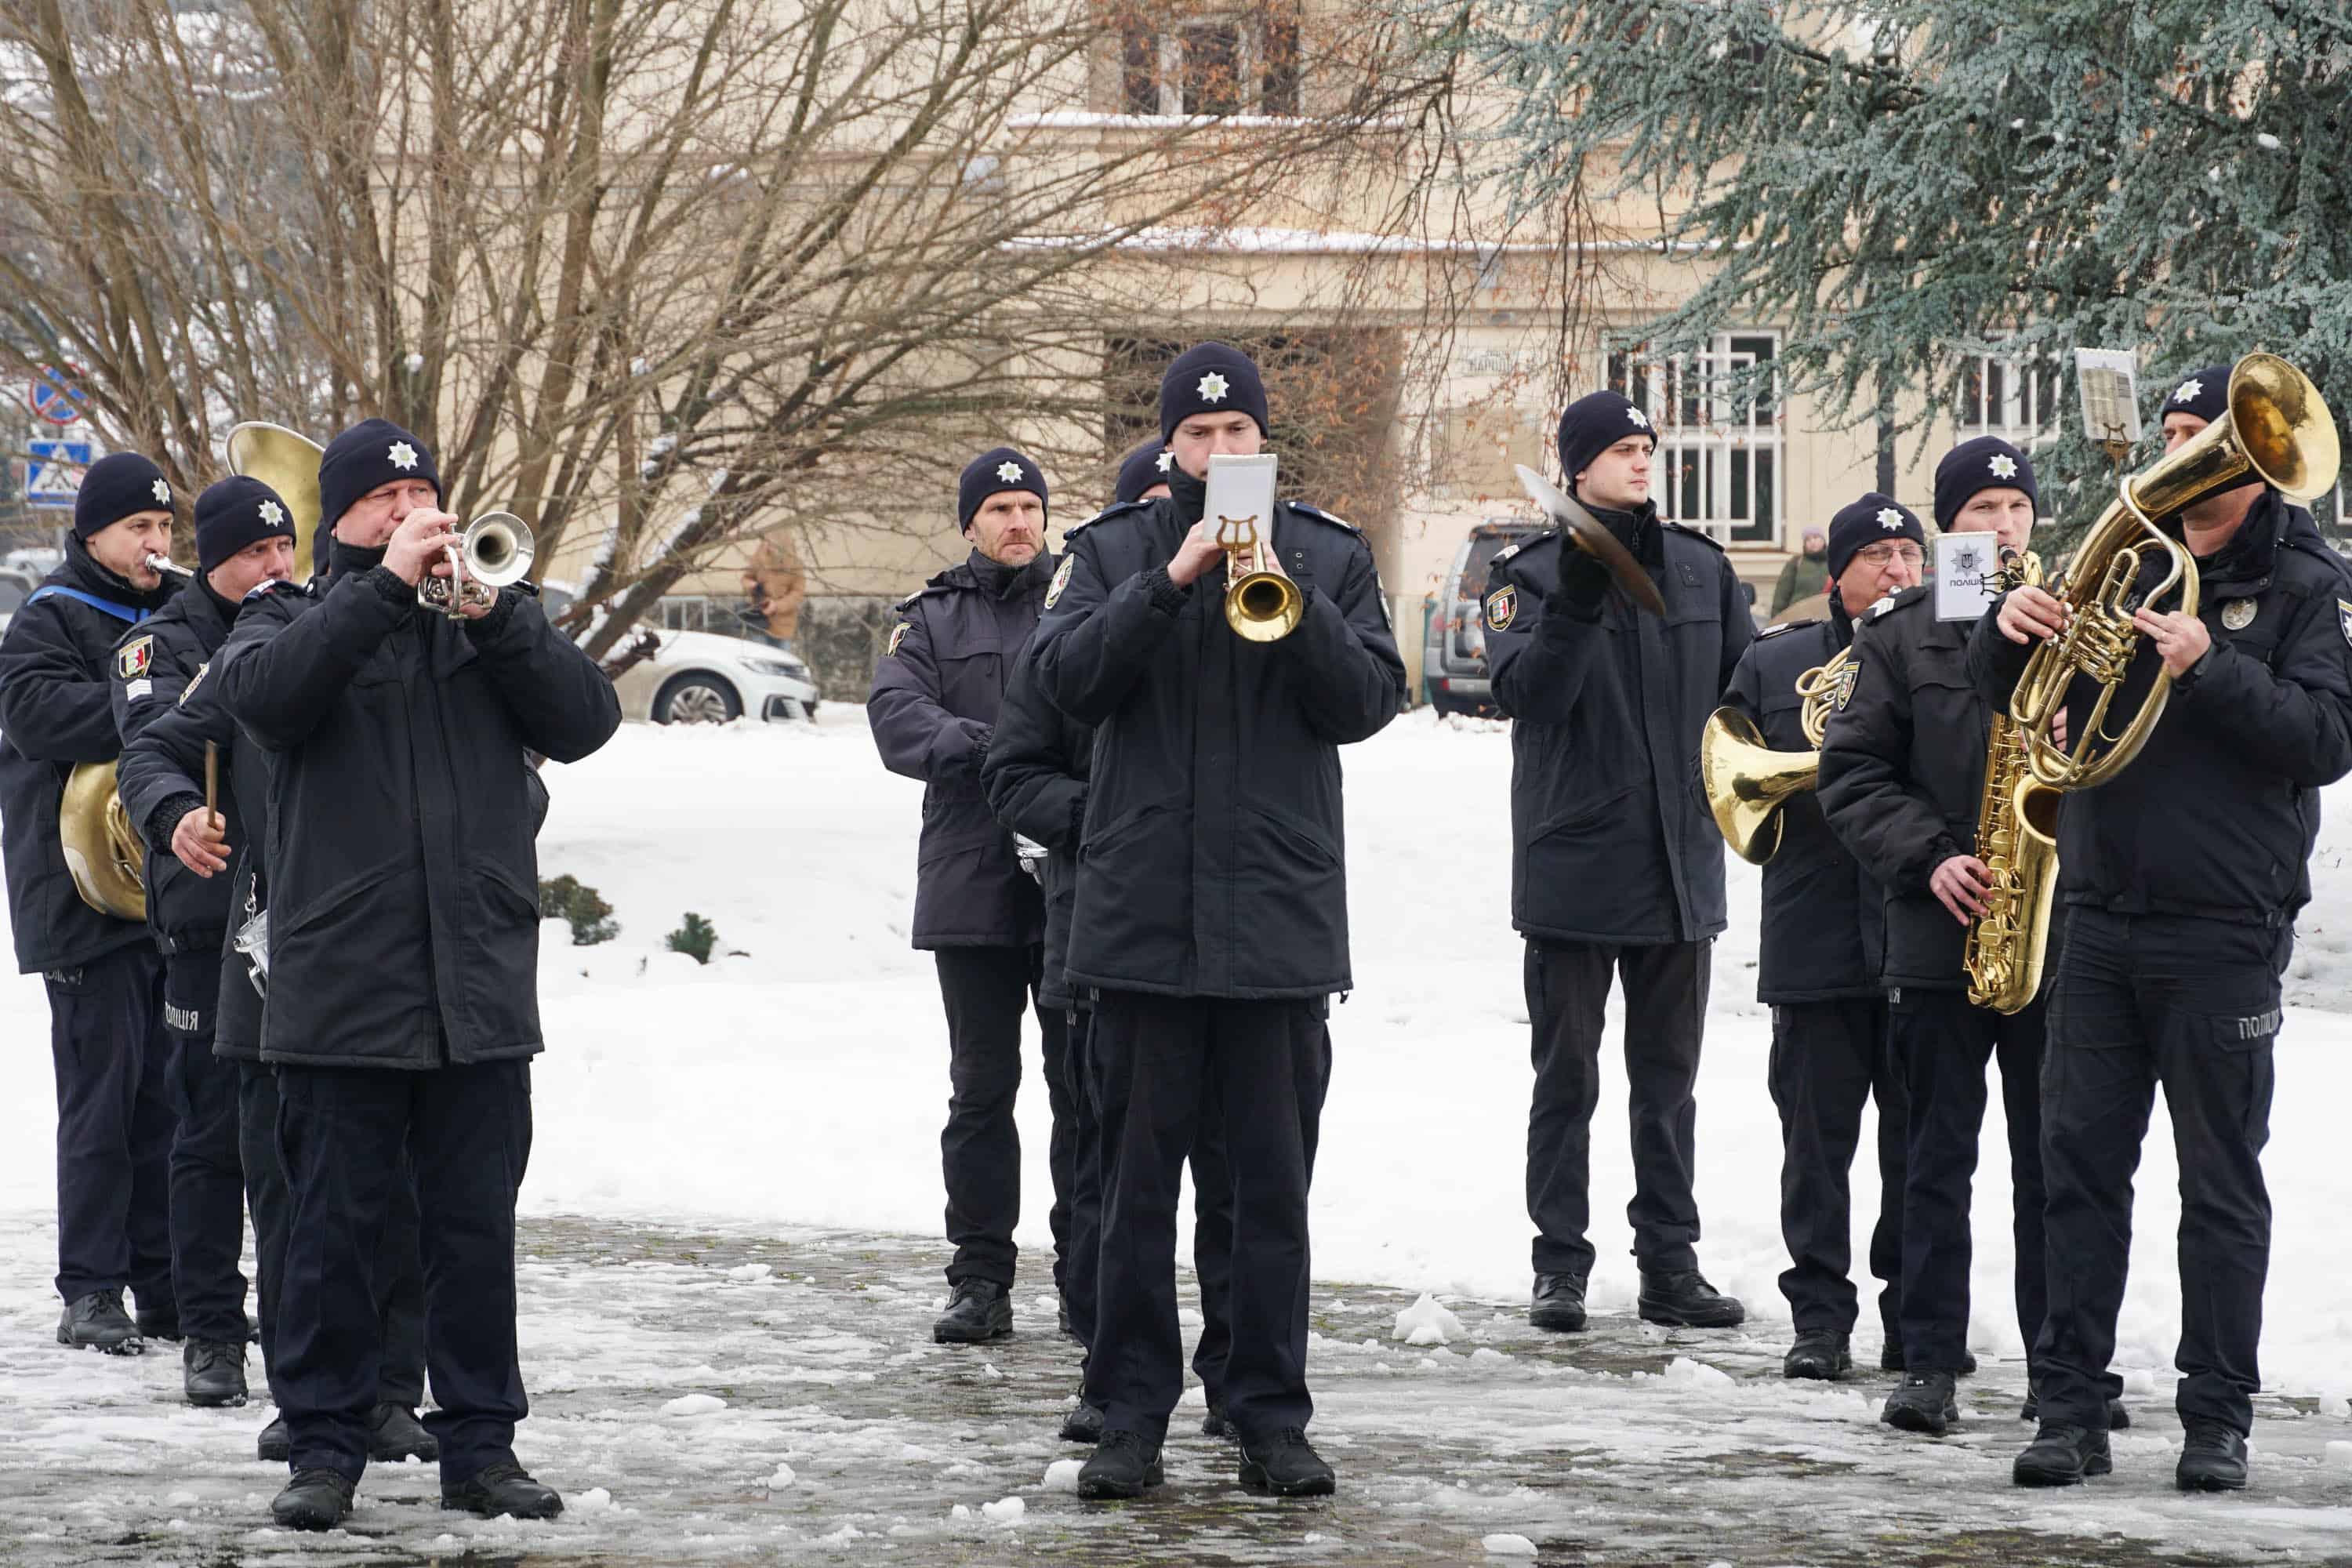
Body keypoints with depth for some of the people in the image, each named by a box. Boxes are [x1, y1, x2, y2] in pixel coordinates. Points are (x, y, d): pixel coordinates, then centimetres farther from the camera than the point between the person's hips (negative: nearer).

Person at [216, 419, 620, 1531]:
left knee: (476, 1228, 6)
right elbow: (265, 693, -16)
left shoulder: (490, 617, 14)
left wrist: (493, 614, -12)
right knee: (333, 1227, 0)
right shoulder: (294, 619, 8)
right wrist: (387, 586, -19)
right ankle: (324, 1447, 7)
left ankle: (479, 1444, 13)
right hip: (341, 988, -2)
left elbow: (585, 720, 0)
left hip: (479, 983, 2)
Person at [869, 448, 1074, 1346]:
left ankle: (1086, 1273, 8)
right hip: (973, 890, 0)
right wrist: (986, 748, -21)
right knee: (981, 1088, 4)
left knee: (1084, 1086, 2)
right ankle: (981, 1279, 8)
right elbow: (897, 716, -5)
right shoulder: (933, 620, 11)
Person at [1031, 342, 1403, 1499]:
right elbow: (1069, 679, -9)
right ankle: (1131, 1417, 8)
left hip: (1280, 913, 1)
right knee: (1136, 1180, 3)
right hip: (1143, 912, 0)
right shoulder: (1114, 551, 6)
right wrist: (1172, 581, -18)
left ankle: (1272, 1417, 10)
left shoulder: (1329, 556, 8)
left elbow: (1368, 703, -2)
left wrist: (1293, 604, -16)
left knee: (1274, 1184, 4)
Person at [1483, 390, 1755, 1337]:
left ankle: (1670, 1262, 14)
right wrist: (1575, 605, -29)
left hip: (1681, 864, 4)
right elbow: (1522, 693, -17)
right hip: (1574, 860, -4)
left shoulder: (1700, 568, 9)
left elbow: (1749, 683, 15)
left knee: (1668, 1077, 9)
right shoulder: (1532, 575, -3)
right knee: (1567, 1076, 2)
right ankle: (1561, 1265, 7)